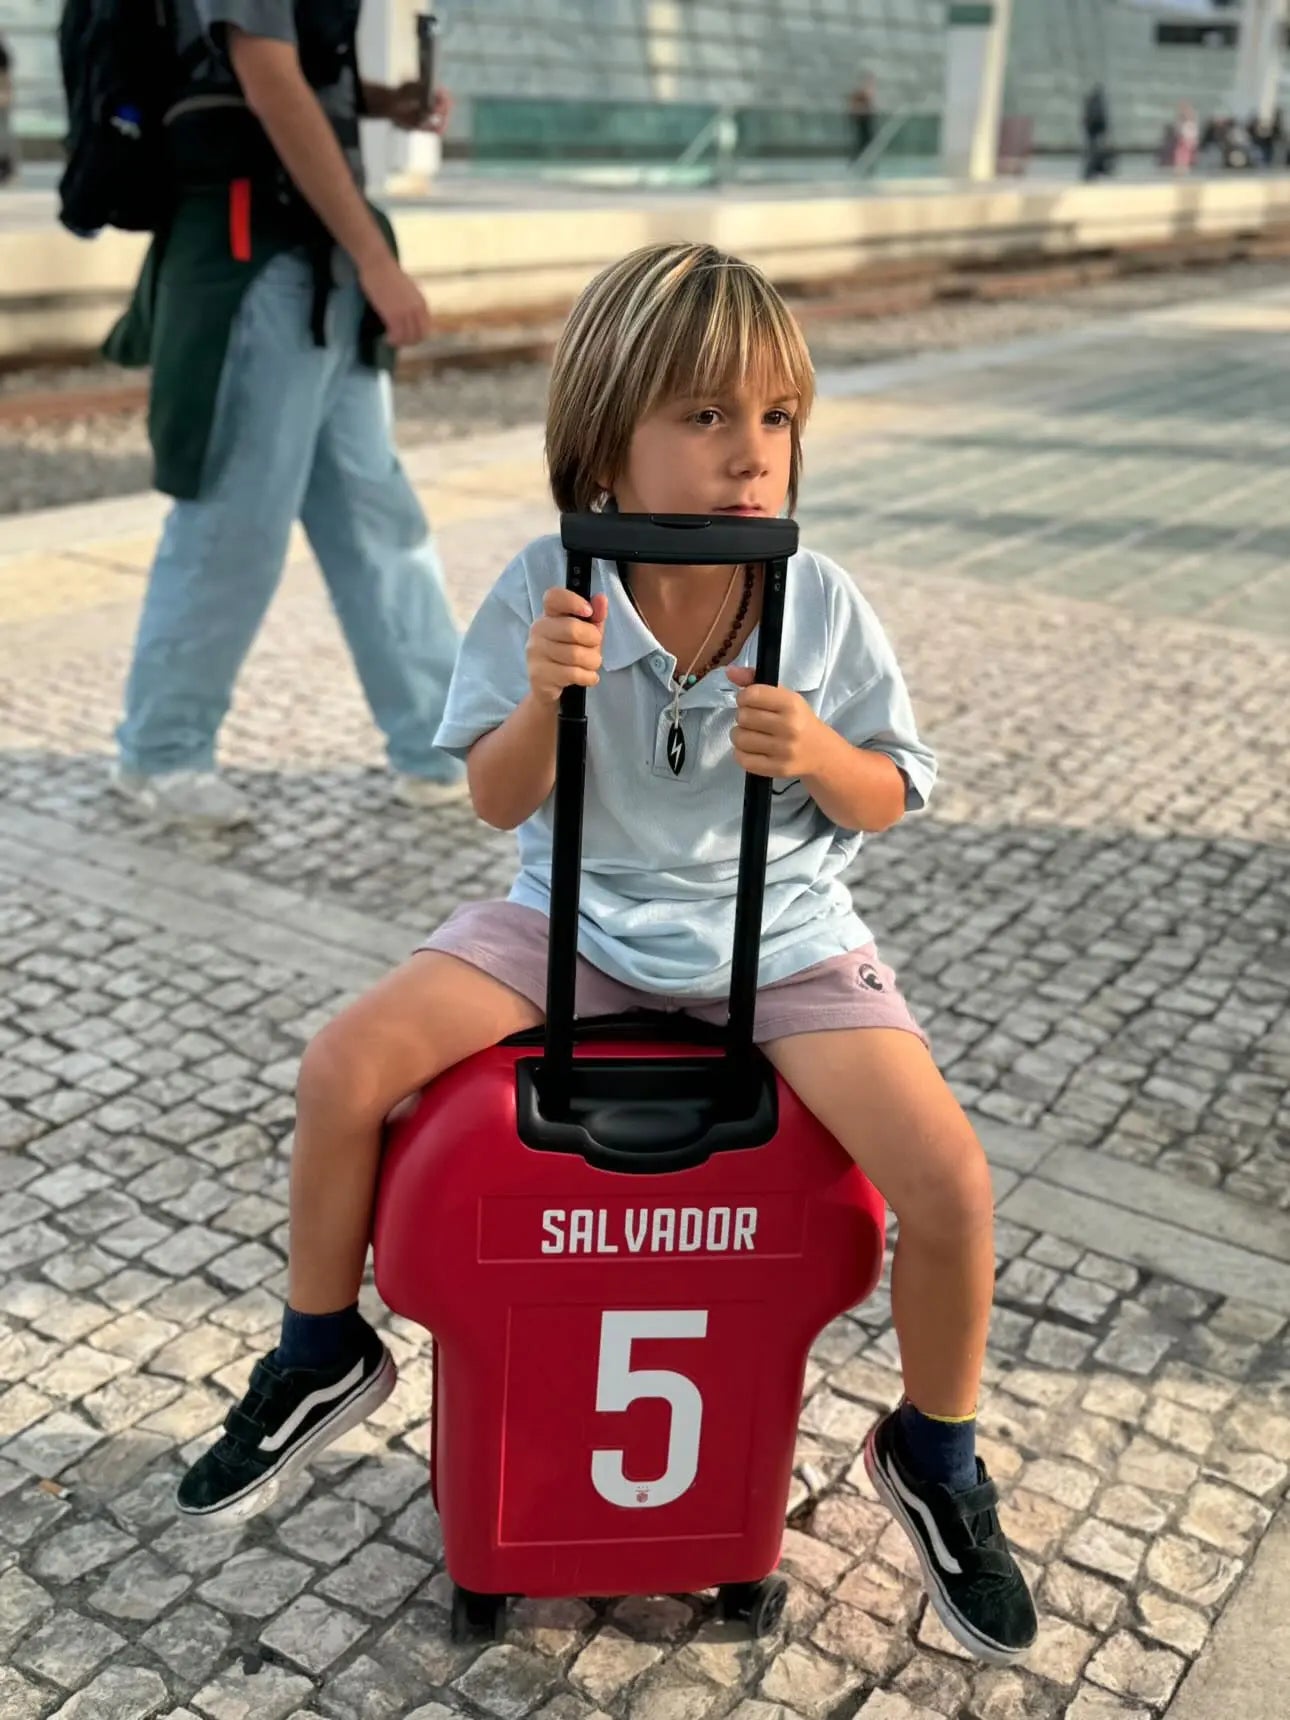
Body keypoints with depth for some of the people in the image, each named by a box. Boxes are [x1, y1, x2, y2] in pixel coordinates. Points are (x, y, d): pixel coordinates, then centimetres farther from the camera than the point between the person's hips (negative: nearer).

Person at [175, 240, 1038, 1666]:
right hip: (580, 916, 1)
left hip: (776, 933, 0)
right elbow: (497, 802, -7)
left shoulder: (821, 607, -12)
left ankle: (933, 1461, 15)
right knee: (341, 1069, -12)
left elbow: (888, 802, -2)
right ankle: (321, 1362, 18)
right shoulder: (545, 593, -13)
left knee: (949, 1181, -18)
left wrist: (814, 752, -25)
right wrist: (546, 695, -27)